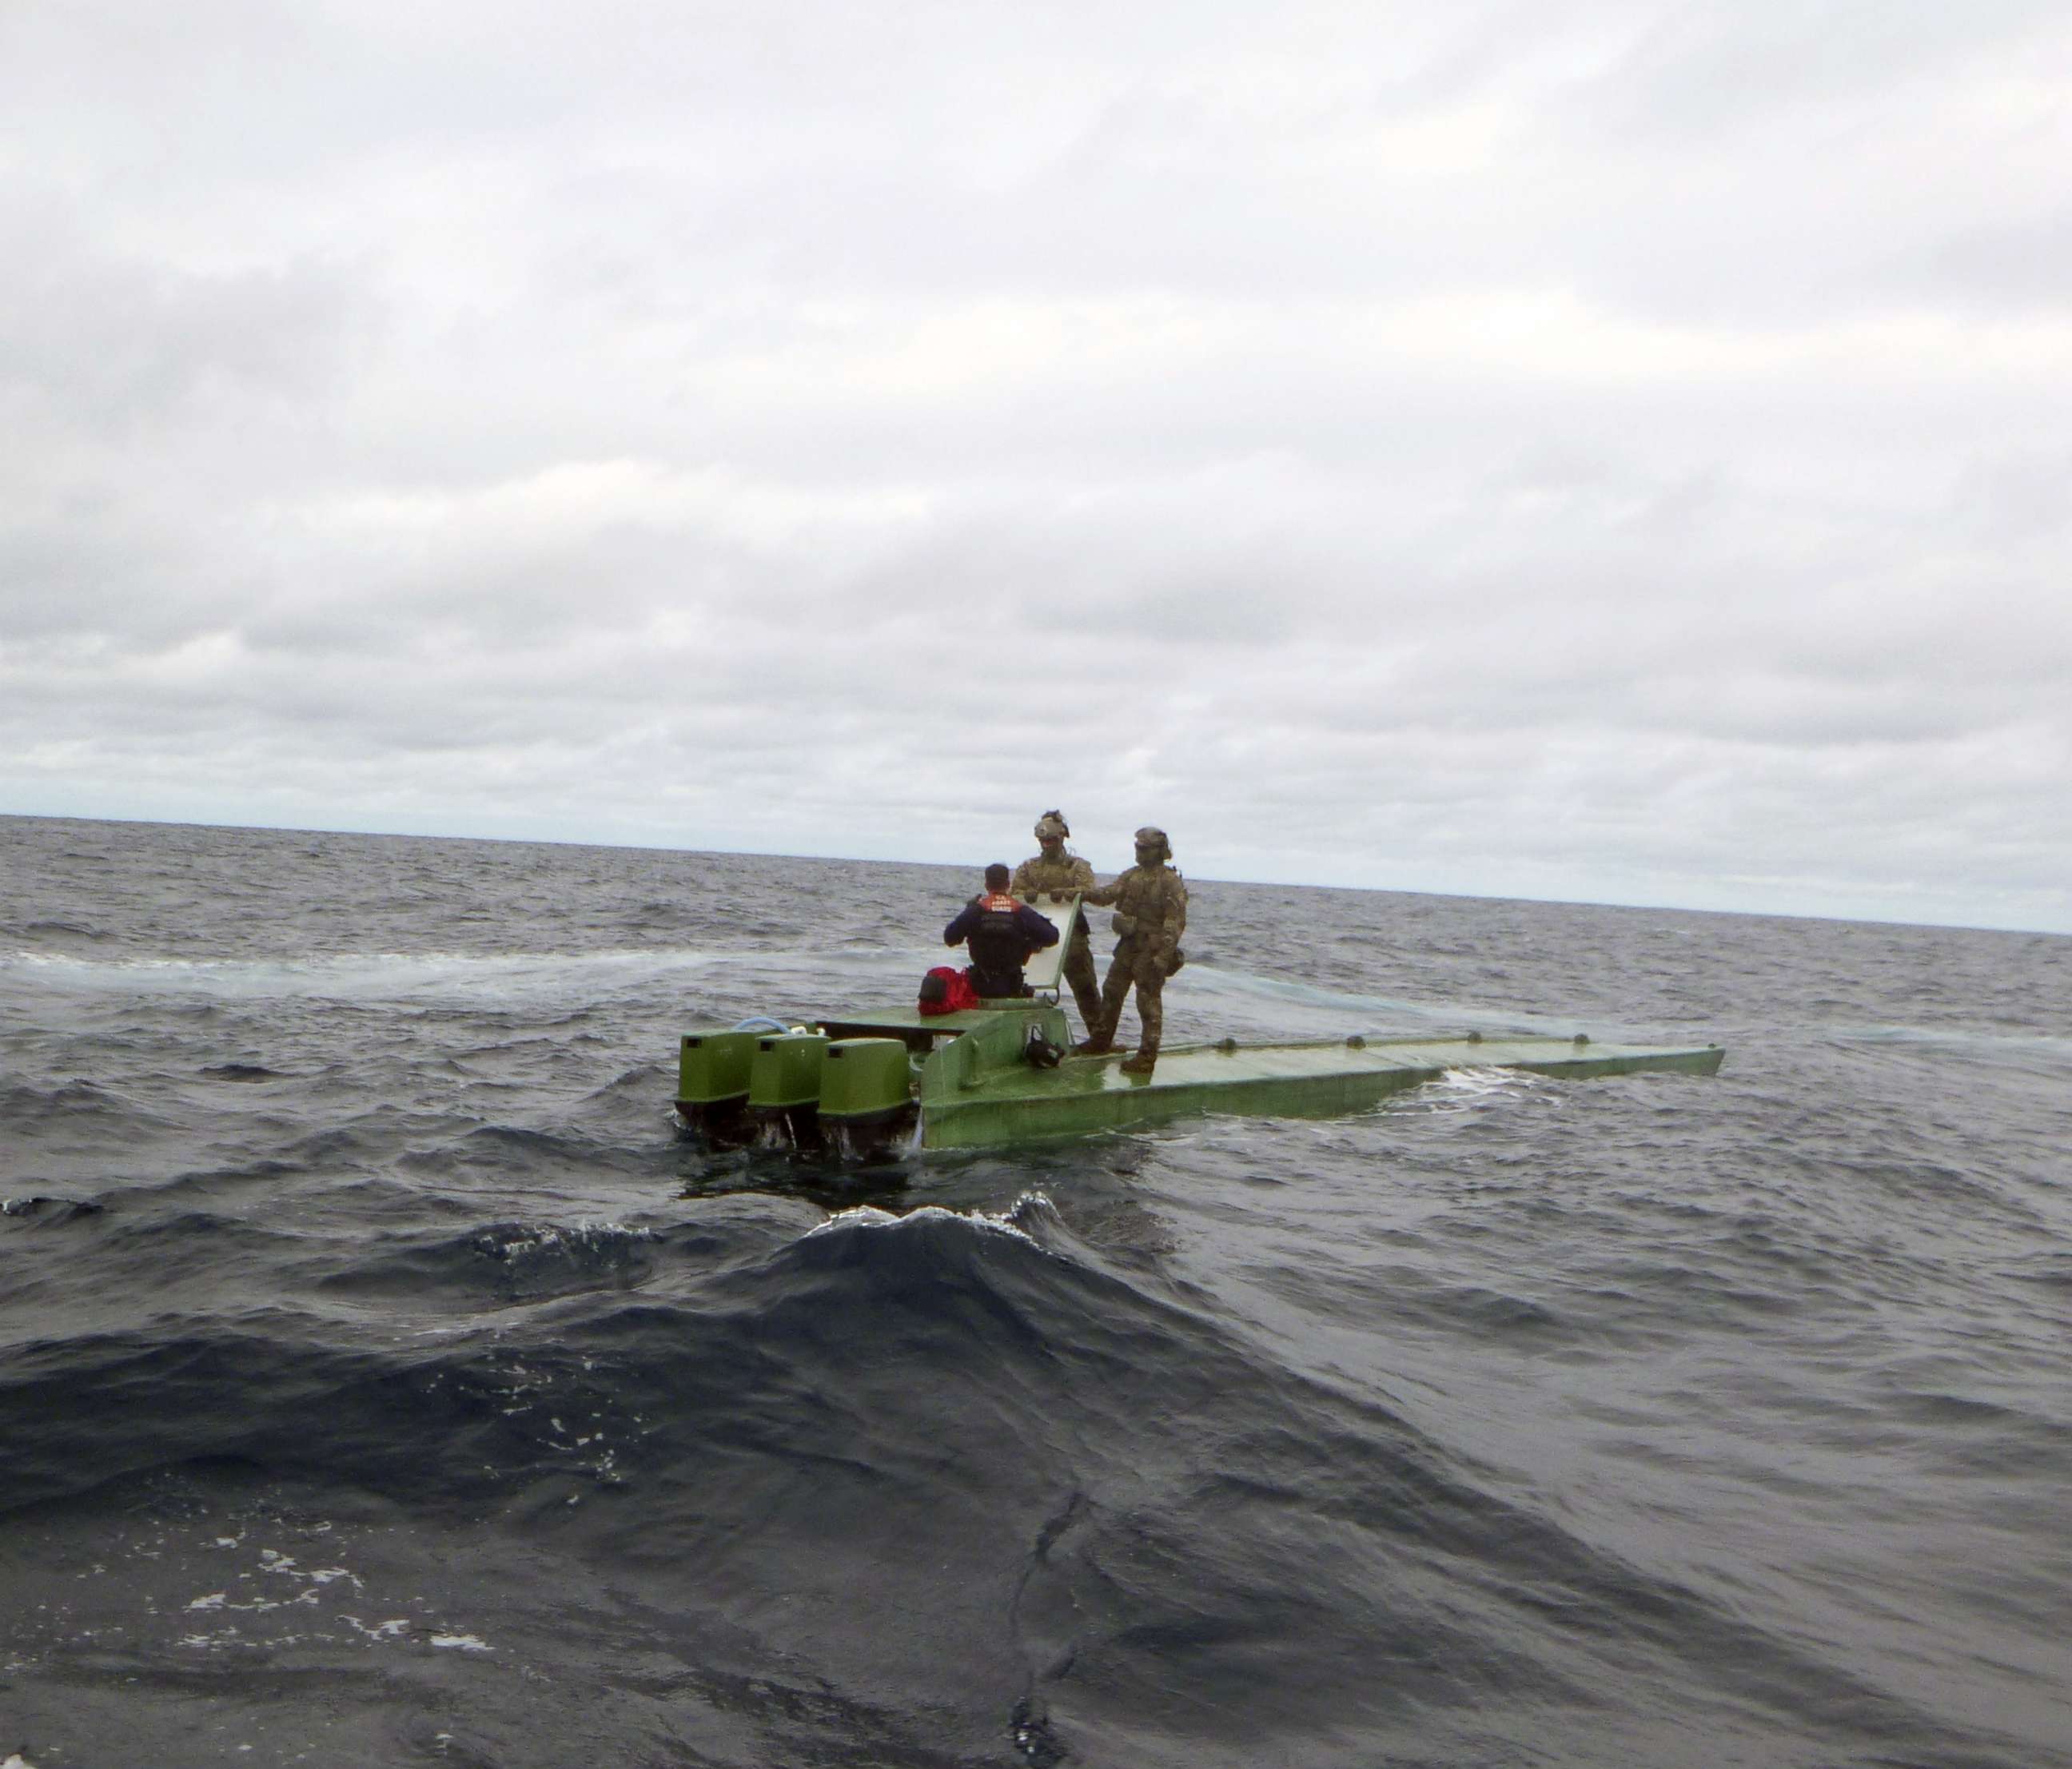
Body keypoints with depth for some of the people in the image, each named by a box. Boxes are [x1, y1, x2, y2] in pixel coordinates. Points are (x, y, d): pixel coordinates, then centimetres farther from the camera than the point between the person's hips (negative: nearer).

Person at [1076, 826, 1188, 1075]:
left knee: (1149, 1003, -4)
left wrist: (1163, 956, -22)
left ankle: (1147, 1057, 1)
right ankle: (1101, 1041, 31)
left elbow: (1176, 922, -16)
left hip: (1151, 951, -8)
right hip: (1128, 946, 8)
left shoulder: (1171, 882, -12)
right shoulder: (1132, 875, 11)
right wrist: (1083, 894, -18)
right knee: (1111, 992, 16)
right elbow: (1110, 893, 0)